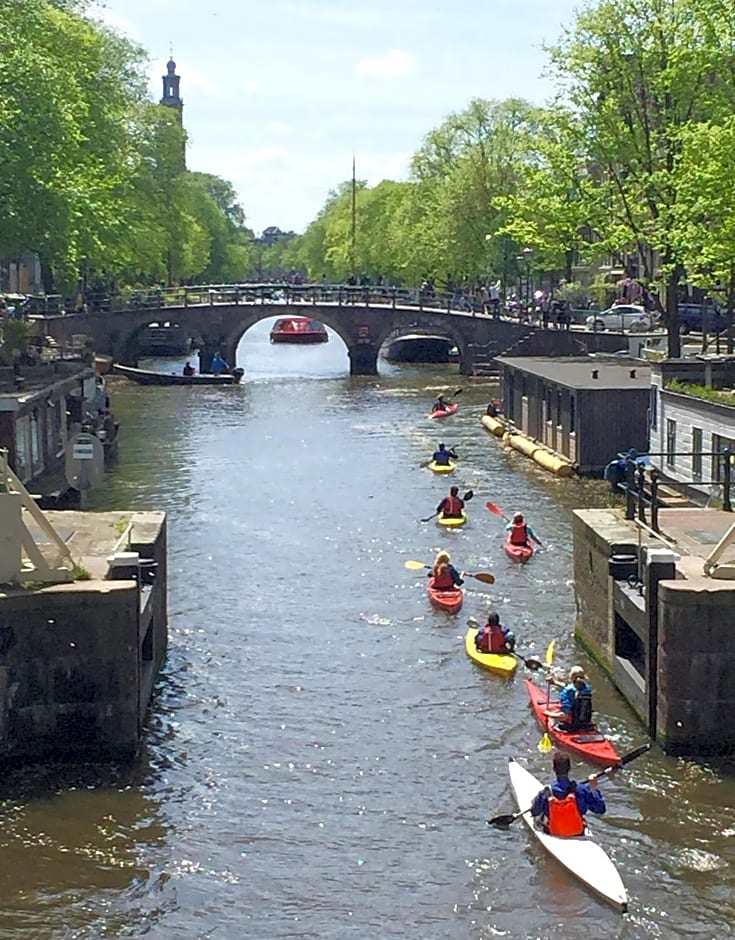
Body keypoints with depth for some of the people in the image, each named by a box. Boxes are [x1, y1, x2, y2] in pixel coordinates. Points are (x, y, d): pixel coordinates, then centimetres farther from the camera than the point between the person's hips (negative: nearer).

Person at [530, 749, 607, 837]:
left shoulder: (546, 793, -23)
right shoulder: (582, 790, -23)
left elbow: (534, 812, -3)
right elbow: (601, 809, -12)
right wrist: (593, 790, -5)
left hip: (552, 835, -1)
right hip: (577, 835, 1)